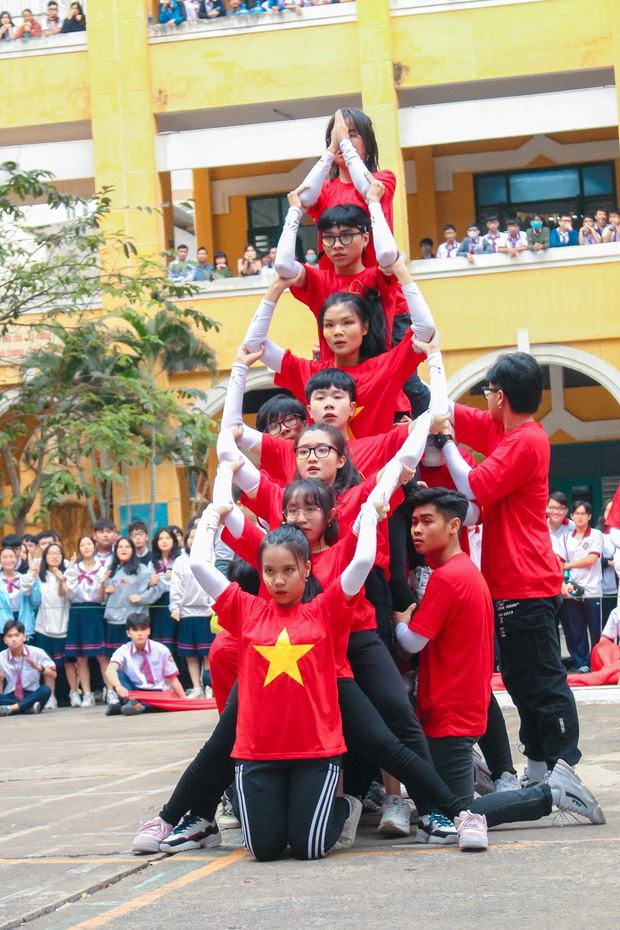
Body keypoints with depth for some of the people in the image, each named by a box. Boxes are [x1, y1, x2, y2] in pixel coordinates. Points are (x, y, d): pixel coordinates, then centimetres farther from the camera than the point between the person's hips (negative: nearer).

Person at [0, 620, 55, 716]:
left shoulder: (37, 653, 1)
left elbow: (53, 674, 1)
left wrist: (38, 667, -15)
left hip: (31, 696, 0)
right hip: (10, 696, 0)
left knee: (46, 689, -32)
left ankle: (10, 708, -34)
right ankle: (30, 708, -33)